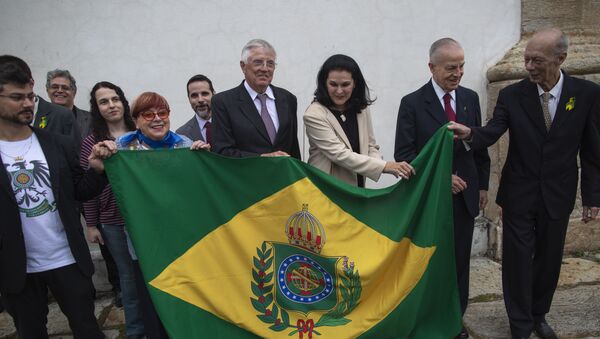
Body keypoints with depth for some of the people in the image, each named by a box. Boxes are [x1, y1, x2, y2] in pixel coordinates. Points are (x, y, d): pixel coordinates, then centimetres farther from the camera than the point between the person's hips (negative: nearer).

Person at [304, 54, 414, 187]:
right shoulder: (314, 115, -14)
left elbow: (370, 147, 8)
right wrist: (384, 166, -25)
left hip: (357, 187, 5)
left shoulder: (362, 110, 4)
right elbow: (339, 154, -20)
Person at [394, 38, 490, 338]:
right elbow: (403, 154, -12)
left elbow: (480, 145, 11)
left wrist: (482, 185, 10)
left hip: (464, 194, 4)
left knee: (460, 261, 13)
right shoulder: (412, 103, -9)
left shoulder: (470, 98, 5)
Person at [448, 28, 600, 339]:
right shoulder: (512, 95, -7)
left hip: (558, 195, 1)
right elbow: (492, 132, -15)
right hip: (518, 194, -1)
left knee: (549, 258, 15)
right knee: (517, 259, 6)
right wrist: (470, 134, -38)